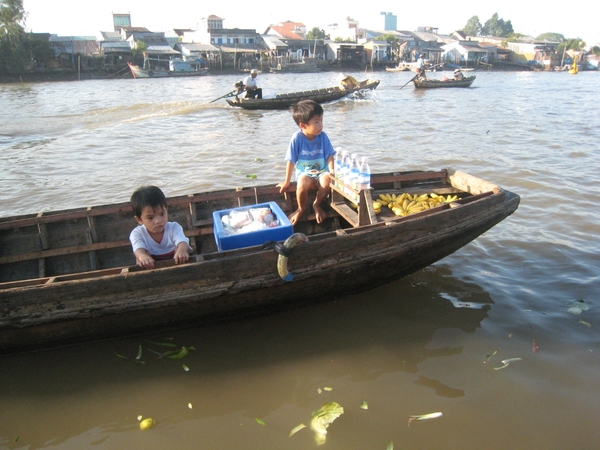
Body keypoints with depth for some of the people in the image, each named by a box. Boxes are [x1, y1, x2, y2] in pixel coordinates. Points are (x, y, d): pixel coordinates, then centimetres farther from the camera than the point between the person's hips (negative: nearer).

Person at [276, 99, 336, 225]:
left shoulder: (323, 136, -8)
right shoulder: (297, 138, -14)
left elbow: (329, 156, -4)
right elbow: (291, 161, -9)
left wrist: (331, 171, -22)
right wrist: (287, 182, -5)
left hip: (321, 172, 2)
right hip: (304, 173, -2)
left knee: (326, 181, -32)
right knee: (303, 184, -35)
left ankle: (317, 205, -1)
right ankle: (301, 209, -2)